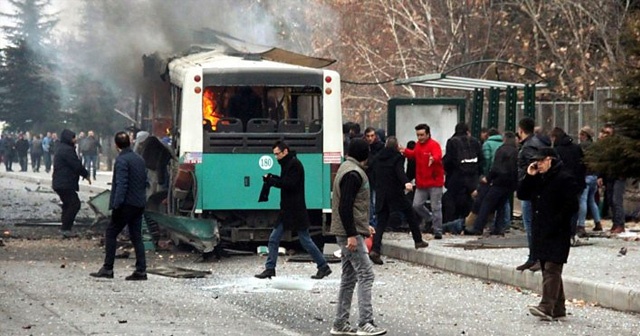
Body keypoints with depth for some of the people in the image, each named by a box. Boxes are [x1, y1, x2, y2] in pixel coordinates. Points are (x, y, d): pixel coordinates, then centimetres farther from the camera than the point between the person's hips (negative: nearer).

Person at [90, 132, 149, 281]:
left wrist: (116, 205, -21)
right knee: (136, 236, 10)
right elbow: (145, 182, 17)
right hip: (139, 204, 8)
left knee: (110, 234, 0)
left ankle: (107, 268, -2)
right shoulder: (140, 159, 13)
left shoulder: (121, 160, -12)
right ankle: (141, 270, 6)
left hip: (127, 204, -8)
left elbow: (121, 184, -20)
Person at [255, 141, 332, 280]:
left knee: (305, 240, -2)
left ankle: (323, 266, 8)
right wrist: (273, 179, 0)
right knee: (273, 238, 5)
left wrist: (271, 180, -17)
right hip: (287, 210, 9)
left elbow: (289, 184, -22)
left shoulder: (294, 164, -14)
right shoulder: (288, 164, 16)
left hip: (296, 211, -9)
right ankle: (270, 269, 7)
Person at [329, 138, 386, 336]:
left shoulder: (347, 169, 17)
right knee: (365, 275, -11)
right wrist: (352, 234, -23)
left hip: (349, 232, 11)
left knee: (349, 277, 12)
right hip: (350, 234, -11)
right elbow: (345, 207, -22)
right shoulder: (353, 174, -16)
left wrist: (364, 225, 24)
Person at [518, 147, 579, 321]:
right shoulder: (538, 178, 17)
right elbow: (522, 194, 16)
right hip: (540, 232, 9)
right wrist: (528, 176, 2)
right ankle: (558, 309, 15)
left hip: (557, 234, -9)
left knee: (551, 269, -14)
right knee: (547, 270, 10)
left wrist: (555, 223, -19)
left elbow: (571, 206, -15)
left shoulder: (564, 178, -9)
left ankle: (546, 307, -23)